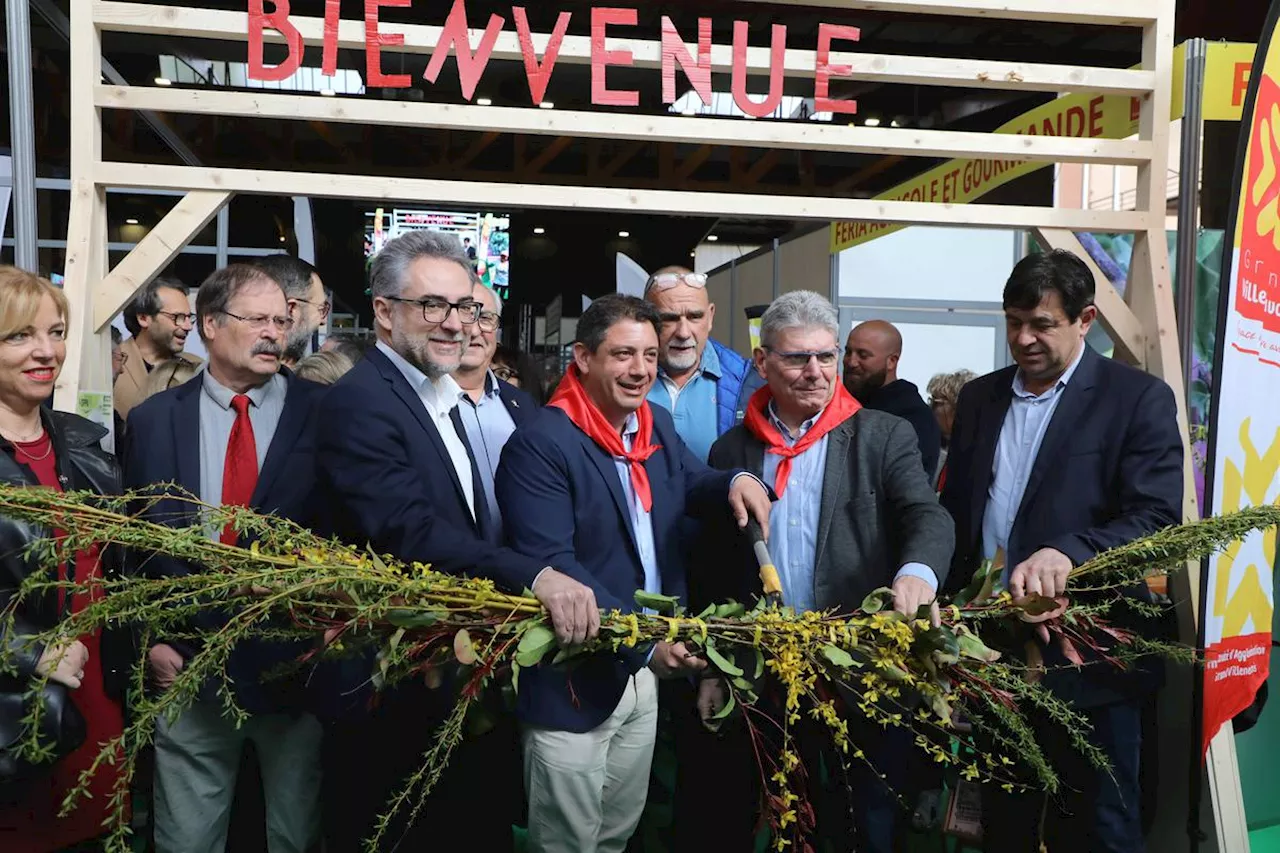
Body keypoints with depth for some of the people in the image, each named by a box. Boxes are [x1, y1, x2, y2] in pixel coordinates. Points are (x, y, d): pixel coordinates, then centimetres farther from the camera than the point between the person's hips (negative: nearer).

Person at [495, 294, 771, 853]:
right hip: (572, 681, -7)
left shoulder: (656, 424, 6)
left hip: (643, 676, 7)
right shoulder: (539, 445, -19)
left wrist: (737, 482, -16)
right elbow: (550, 567, -25)